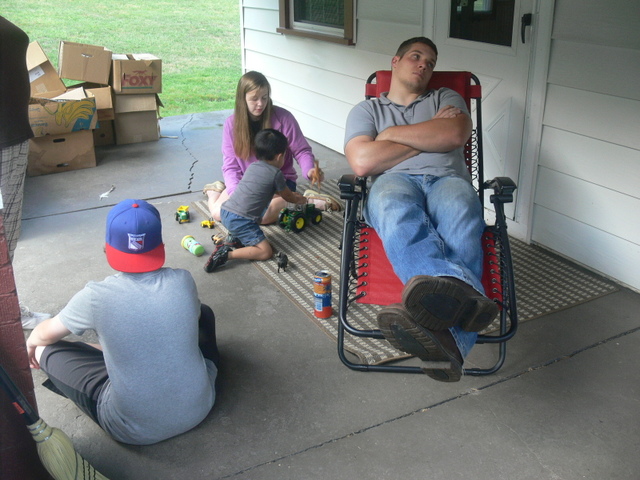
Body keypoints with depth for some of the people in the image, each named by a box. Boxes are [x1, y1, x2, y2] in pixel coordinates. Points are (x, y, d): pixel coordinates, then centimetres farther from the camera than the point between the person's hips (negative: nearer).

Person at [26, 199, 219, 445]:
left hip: (135, 430, -3)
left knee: (45, 349, 10)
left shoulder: (96, 296, -19)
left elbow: (46, 334, 2)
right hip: (198, 407, 3)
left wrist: (31, 342, 26)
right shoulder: (182, 281, -13)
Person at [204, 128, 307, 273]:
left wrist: (291, 194, 42)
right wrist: (300, 200, 32)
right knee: (266, 252, -8)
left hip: (225, 212, 8)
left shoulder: (252, 167, 17)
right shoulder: (276, 173, -5)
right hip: (240, 221, -8)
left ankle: (236, 238, 15)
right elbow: (288, 197, 12)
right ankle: (227, 254, -18)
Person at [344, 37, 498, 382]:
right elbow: (362, 162, 4)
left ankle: (447, 334, -64)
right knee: (397, 211, -41)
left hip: (448, 180, 1)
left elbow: (454, 135, 5)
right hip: (395, 182, 0)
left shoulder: (446, 98, 31)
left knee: (459, 220, -39)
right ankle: (462, 292, -68)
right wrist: (431, 134, 10)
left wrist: (391, 134, 9)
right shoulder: (367, 110, 27)